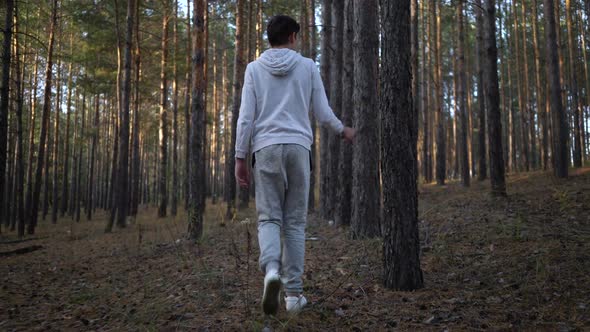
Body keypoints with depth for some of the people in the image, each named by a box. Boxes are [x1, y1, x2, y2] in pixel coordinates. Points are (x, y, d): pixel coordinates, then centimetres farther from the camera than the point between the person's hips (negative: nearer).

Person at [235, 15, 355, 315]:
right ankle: (293, 292, 7)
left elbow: (246, 117, 1)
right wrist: (343, 130, 27)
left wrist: (240, 158, 4)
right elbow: (323, 114, 8)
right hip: (298, 148, 0)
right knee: (295, 222, 6)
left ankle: (271, 270, -25)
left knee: (269, 218, 3)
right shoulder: (308, 67, 8)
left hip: (266, 149, 0)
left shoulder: (254, 68, 8)